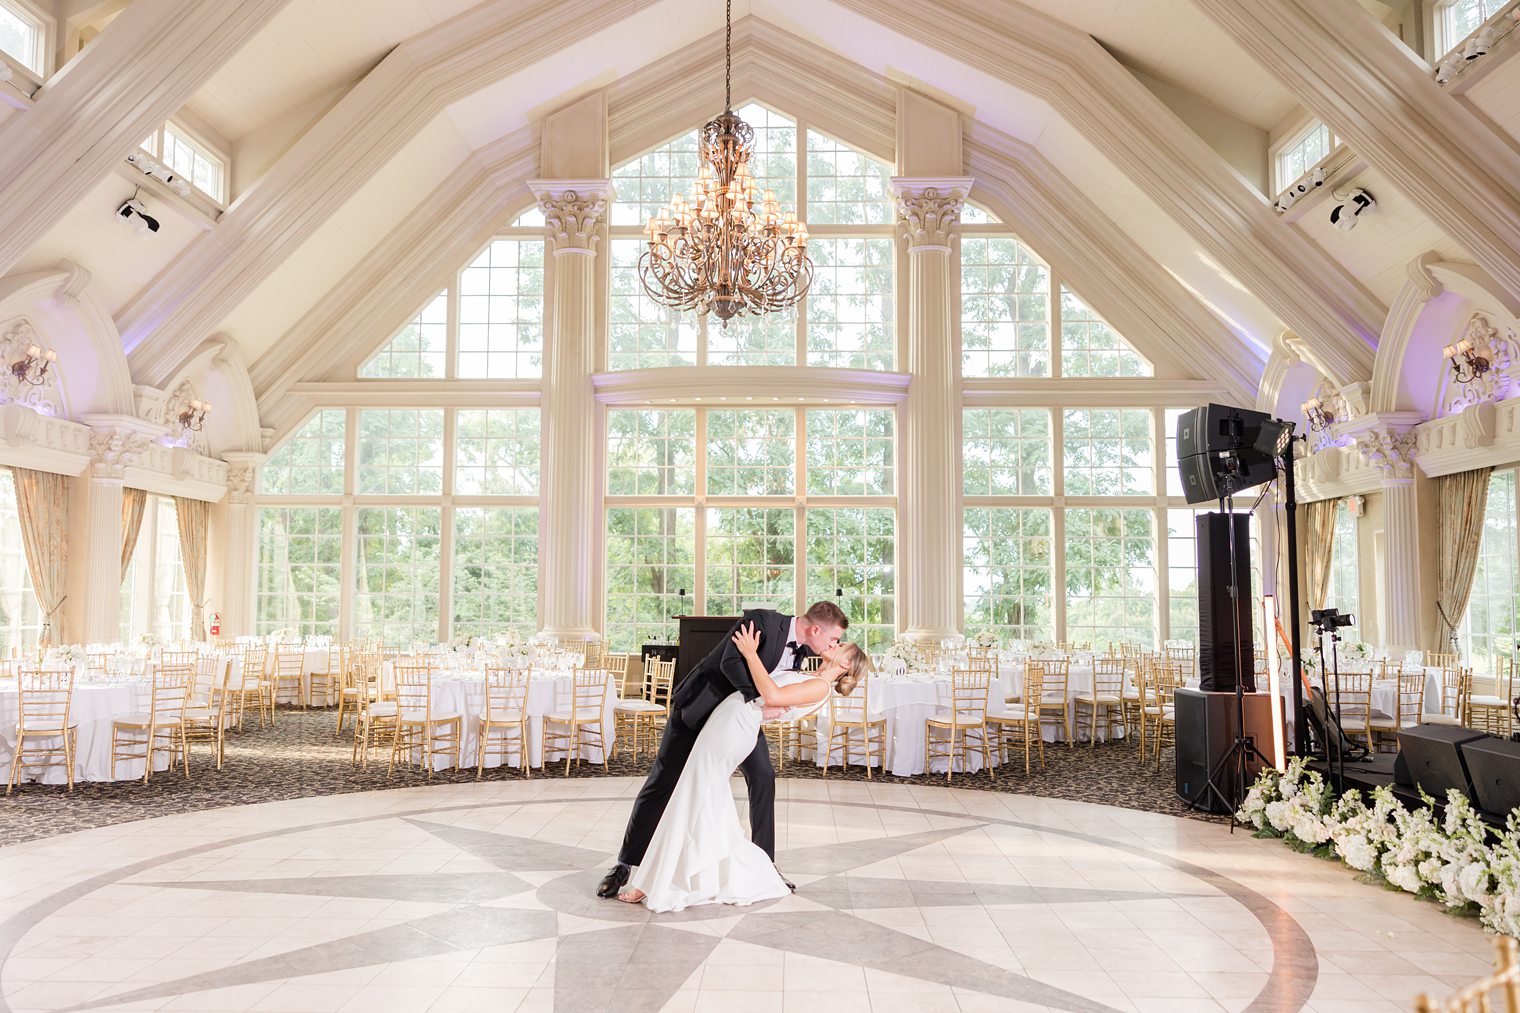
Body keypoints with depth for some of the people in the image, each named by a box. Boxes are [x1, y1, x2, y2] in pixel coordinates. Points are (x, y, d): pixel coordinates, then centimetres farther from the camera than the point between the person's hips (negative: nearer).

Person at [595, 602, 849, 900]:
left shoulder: (801, 648, -6)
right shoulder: (760, 620, -29)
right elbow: (731, 662, -38)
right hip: (700, 705, -6)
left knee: (763, 778, -1)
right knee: (662, 781, -2)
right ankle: (625, 864, 9)